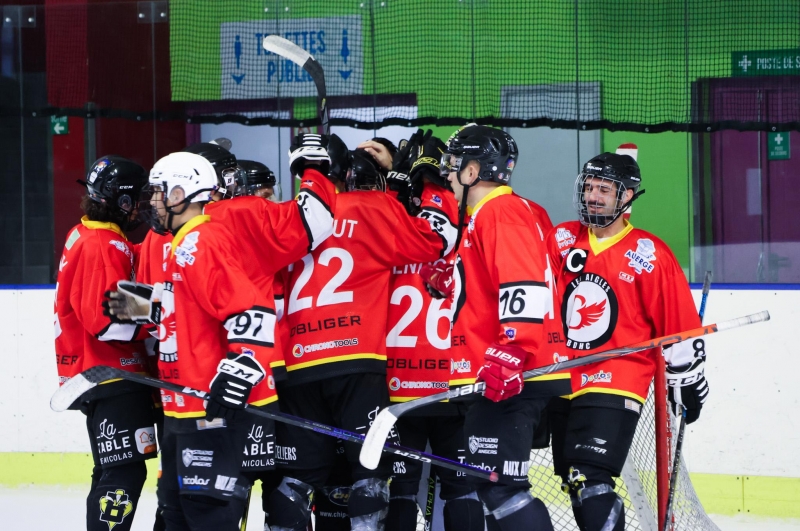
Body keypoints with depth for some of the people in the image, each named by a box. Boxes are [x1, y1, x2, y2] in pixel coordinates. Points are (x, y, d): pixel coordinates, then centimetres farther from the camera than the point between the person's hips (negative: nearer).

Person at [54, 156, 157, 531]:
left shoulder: (84, 237, 15)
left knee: (114, 471, 17)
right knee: (125, 472, -13)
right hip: (111, 377, -11)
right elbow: (108, 321, -24)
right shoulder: (106, 247, -18)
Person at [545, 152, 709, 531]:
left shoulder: (650, 255, -6)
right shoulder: (560, 241, 5)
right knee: (576, 485, 12)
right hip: (561, 382, 6)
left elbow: (680, 326, -1)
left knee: (590, 483, -19)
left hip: (613, 386, -5)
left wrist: (687, 383, 2)